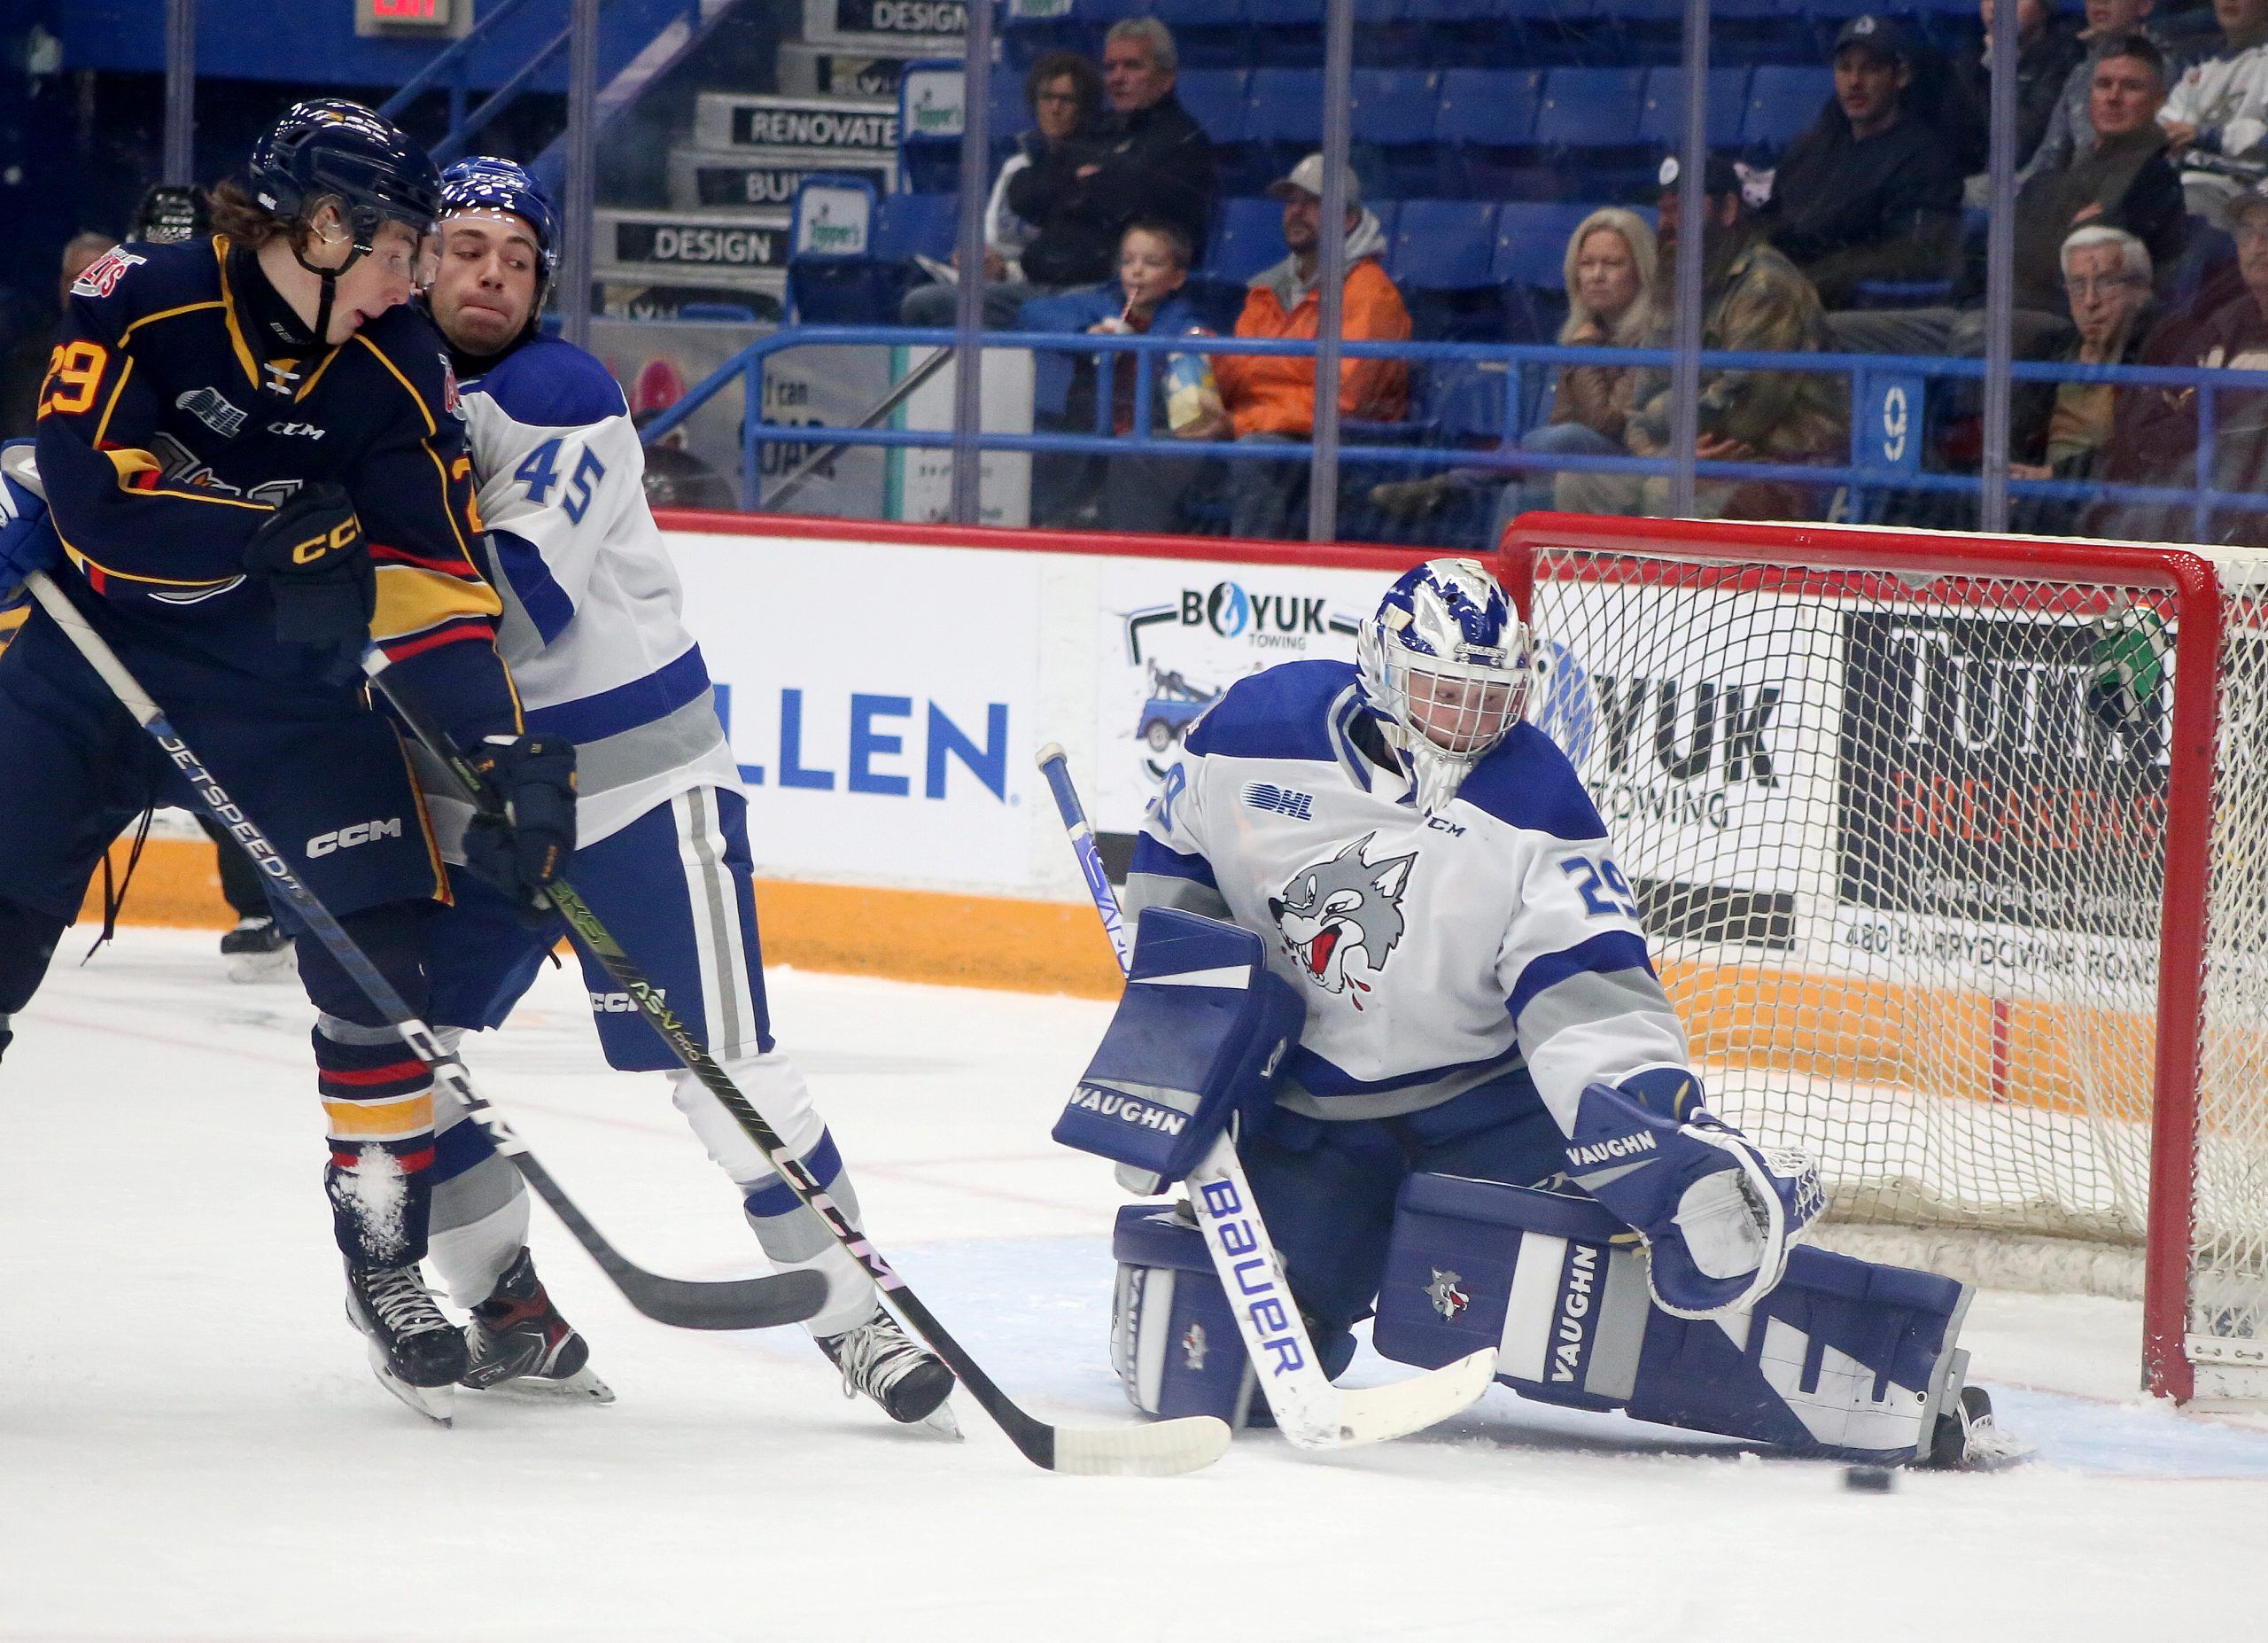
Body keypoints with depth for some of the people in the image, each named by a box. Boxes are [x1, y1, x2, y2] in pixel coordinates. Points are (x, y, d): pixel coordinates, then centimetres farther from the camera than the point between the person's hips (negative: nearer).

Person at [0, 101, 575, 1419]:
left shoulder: (396, 370, -7)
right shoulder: (141, 302, -17)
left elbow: (430, 576, -9)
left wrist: (507, 754, -19)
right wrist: (282, 530, -25)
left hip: (291, 689, 2)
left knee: (382, 957, -9)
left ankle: (386, 1255, 5)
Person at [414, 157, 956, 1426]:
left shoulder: (561, 396, -14)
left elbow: (516, 596, -25)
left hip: (636, 776, -7)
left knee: (721, 1056, -9)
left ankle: (856, 1312, -1)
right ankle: (518, 1316, 14)